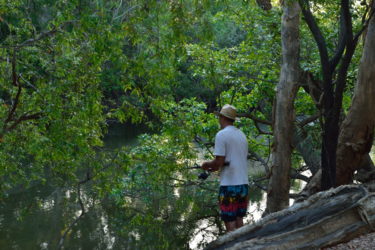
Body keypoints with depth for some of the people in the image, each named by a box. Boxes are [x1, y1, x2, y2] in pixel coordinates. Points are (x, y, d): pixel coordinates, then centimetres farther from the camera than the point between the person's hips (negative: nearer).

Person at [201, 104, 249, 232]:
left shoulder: (221, 135, -9)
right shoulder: (242, 135, 13)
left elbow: (219, 161, -14)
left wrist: (207, 164, 6)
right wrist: (214, 167, 19)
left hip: (229, 185, -7)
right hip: (243, 183, 7)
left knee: (230, 222, -2)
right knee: (239, 220, 13)